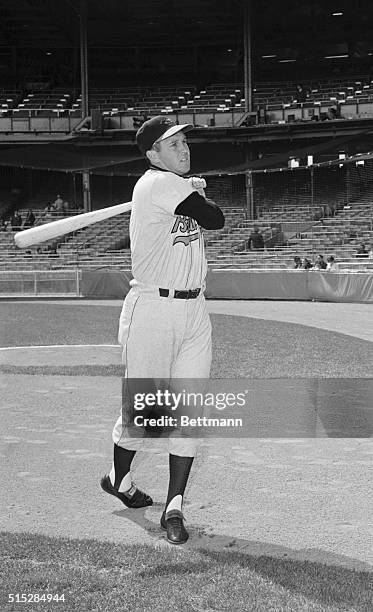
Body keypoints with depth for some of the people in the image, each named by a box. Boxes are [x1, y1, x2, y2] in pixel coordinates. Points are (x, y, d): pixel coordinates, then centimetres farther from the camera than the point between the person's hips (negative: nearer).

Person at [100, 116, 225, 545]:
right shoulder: (157, 183, -11)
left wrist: (196, 192, -6)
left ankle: (174, 507, 8)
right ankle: (119, 478, 33)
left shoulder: (181, 185, 16)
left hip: (193, 310, 7)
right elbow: (216, 219, -9)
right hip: (152, 310, -7)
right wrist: (199, 197, 9)